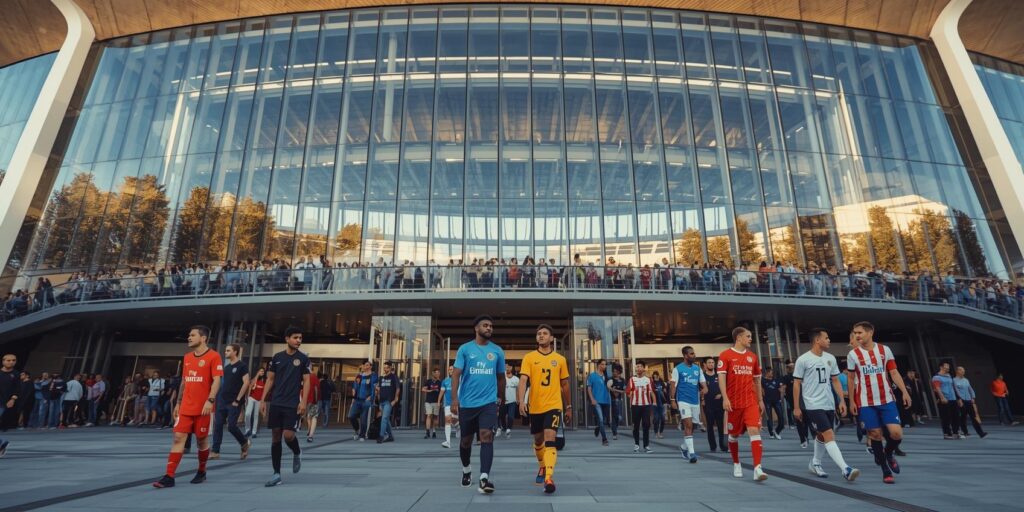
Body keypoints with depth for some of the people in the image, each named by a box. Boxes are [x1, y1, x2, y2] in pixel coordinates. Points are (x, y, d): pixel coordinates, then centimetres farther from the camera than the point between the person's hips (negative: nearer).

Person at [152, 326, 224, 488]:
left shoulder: (213, 356, -9)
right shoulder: (187, 357, 12)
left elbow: (216, 380, -15)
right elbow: (184, 382, 19)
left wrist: (210, 400, -24)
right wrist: (178, 402, 16)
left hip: (203, 408, -5)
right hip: (185, 407, 5)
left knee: (202, 440, 6)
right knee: (178, 438, -2)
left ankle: (202, 472, 24)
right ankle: (169, 476, 2)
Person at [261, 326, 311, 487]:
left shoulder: (303, 358, -1)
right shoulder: (277, 357, 6)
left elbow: (306, 381, -3)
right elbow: (270, 380, 10)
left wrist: (303, 402, -12)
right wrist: (263, 400, 4)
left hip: (293, 404, -3)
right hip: (276, 403, 3)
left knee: (288, 435, -10)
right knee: (275, 436, 5)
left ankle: (297, 453, 24)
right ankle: (276, 474, 14)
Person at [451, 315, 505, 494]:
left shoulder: (497, 351, 4)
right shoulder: (465, 348, -2)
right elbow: (456, 374, -6)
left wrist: (500, 397, 22)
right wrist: (454, 399, -15)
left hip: (489, 402, 0)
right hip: (467, 403, 0)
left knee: (487, 437, -15)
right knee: (466, 440, 14)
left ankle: (484, 478, -14)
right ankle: (466, 470, 38)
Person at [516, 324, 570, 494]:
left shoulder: (560, 359, 3)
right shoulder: (529, 358, -2)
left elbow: (565, 384, 12)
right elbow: (522, 380, -13)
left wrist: (568, 407, 16)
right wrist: (521, 401, -28)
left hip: (554, 405, -1)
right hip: (535, 406, 1)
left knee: (550, 439, -16)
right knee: (538, 440, 17)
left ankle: (549, 478, -16)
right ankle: (542, 467, 42)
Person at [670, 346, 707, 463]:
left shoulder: (698, 368, 9)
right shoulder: (678, 369, -4)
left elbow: (703, 383, 8)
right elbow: (673, 386, -5)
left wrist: (704, 389, -15)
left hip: (695, 401, 5)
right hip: (683, 401, -5)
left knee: (691, 426, 13)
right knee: (688, 425, -14)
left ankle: (684, 447, 34)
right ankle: (691, 452, -12)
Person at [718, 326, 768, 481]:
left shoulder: (752, 357, 10)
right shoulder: (725, 355, -5)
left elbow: (757, 379, 18)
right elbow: (721, 377, -10)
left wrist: (760, 400, 17)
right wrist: (725, 398, -18)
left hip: (751, 402, 3)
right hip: (734, 402, -3)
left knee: (755, 431, -13)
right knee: (734, 434, 10)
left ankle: (757, 469, -13)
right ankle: (736, 464, 29)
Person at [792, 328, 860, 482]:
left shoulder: (830, 358, 8)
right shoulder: (803, 359, -10)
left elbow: (835, 381, 15)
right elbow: (796, 384, -6)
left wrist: (842, 400, 7)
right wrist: (796, 407, -7)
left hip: (829, 404, 7)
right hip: (813, 405, -7)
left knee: (822, 436, 16)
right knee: (829, 435, -15)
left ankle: (815, 464, 32)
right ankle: (845, 469, -17)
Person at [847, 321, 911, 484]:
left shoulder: (885, 350, 1)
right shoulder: (853, 354, -2)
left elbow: (894, 373, 4)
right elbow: (851, 379, 5)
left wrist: (904, 392, -8)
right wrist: (851, 401, 2)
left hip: (887, 400, 1)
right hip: (866, 403, -1)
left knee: (897, 433, -8)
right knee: (875, 435, 2)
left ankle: (889, 454, 24)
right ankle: (886, 471, 16)